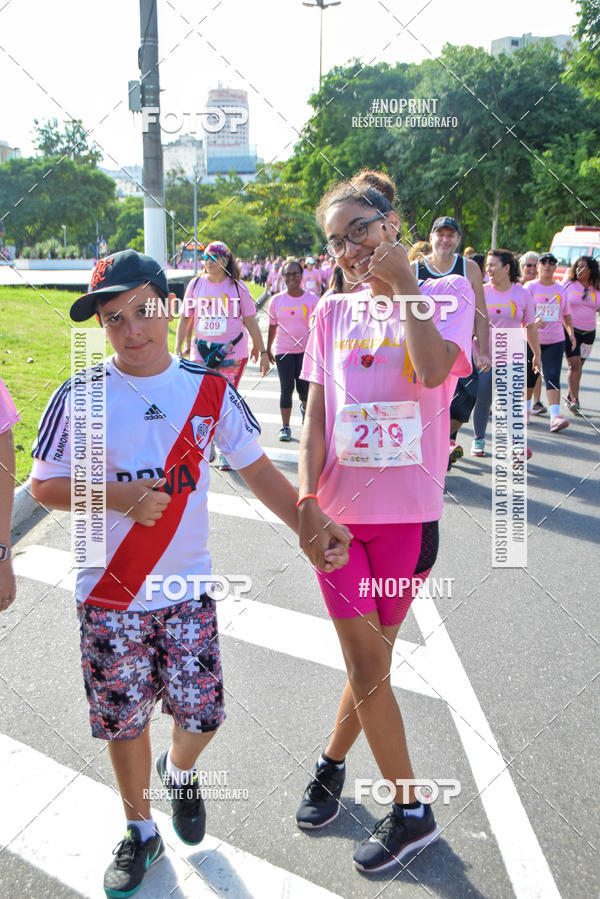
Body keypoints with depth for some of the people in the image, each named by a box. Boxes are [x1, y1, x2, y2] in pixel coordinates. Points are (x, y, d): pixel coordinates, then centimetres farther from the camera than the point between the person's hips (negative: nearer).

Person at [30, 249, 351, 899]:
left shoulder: (210, 389, -3)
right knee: (124, 721, 11)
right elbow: (44, 486, -3)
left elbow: (258, 472, 1)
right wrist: (116, 496, -19)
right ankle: (139, 830, 38)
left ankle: (180, 772, 42)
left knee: (200, 713, 5)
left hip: (188, 588, 1)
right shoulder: (79, 398, -8)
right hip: (109, 596, -1)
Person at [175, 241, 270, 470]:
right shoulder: (196, 284, 7)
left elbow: (250, 321, 4)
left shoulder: (237, 287, 1)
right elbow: (185, 319, 11)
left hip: (232, 352, -2)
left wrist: (262, 351, 2)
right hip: (200, 351, 2)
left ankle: (225, 452, 10)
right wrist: (178, 349, 4)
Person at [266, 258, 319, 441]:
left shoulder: (311, 299, -1)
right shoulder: (277, 300, 4)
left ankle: (305, 406, 36)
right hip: (283, 351, 1)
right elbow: (272, 326, 12)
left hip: (306, 350, -1)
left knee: (304, 389, -1)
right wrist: (268, 350, 14)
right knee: (286, 389, -1)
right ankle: (285, 427, 8)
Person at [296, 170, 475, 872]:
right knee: (368, 667, 5)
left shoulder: (447, 294, -1)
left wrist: (402, 285, -19)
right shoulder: (331, 313, 6)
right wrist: (306, 501, -10)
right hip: (337, 513, 2)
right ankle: (411, 811, 26)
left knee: (370, 660, 10)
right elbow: (315, 417, 2)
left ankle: (331, 762, 36)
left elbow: (433, 371, -23)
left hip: (408, 514, -2)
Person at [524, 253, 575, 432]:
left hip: (555, 340, 2)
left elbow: (566, 314, 20)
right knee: (530, 376, 10)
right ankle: (526, 407, 35)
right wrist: (534, 321, -33)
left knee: (552, 377, -11)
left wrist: (571, 332, 5)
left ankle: (555, 416, -19)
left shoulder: (561, 290, 11)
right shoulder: (530, 287, -1)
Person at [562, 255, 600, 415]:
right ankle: (574, 400, -13)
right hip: (570, 329, -3)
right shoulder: (568, 285, 0)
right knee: (574, 364, -14)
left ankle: (570, 396, 26)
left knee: (579, 365, 10)